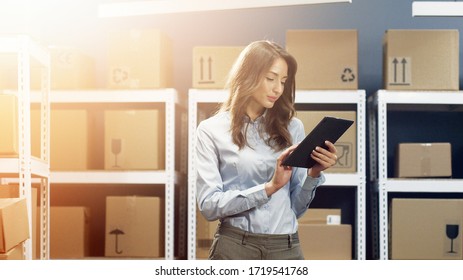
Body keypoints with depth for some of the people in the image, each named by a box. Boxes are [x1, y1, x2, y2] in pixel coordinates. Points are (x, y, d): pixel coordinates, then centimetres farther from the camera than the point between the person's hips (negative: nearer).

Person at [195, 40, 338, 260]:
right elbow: (209, 205, -9)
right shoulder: (212, 130, 1)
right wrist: (269, 187, -16)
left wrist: (313, 174, -7)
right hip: (233, 248, -2)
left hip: (286, 249, 3)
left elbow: (297, 207, 10)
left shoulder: (292, 127, 9)